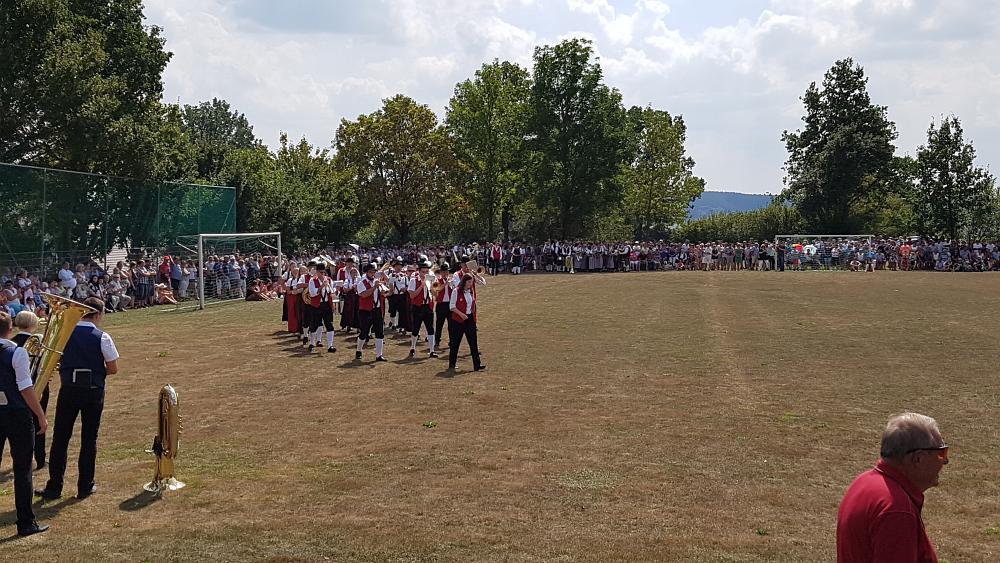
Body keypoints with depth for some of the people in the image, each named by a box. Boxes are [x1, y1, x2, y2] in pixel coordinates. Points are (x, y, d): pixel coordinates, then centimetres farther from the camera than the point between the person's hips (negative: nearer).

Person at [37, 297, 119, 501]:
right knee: (89, 439, 8)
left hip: (68, 390, 2)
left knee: (60, 438, 9)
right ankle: (85, 486, 14)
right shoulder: (102, 337, -9)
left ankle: (54, 487, 12)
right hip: (93, 391, -2)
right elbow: (113, 369, -7)